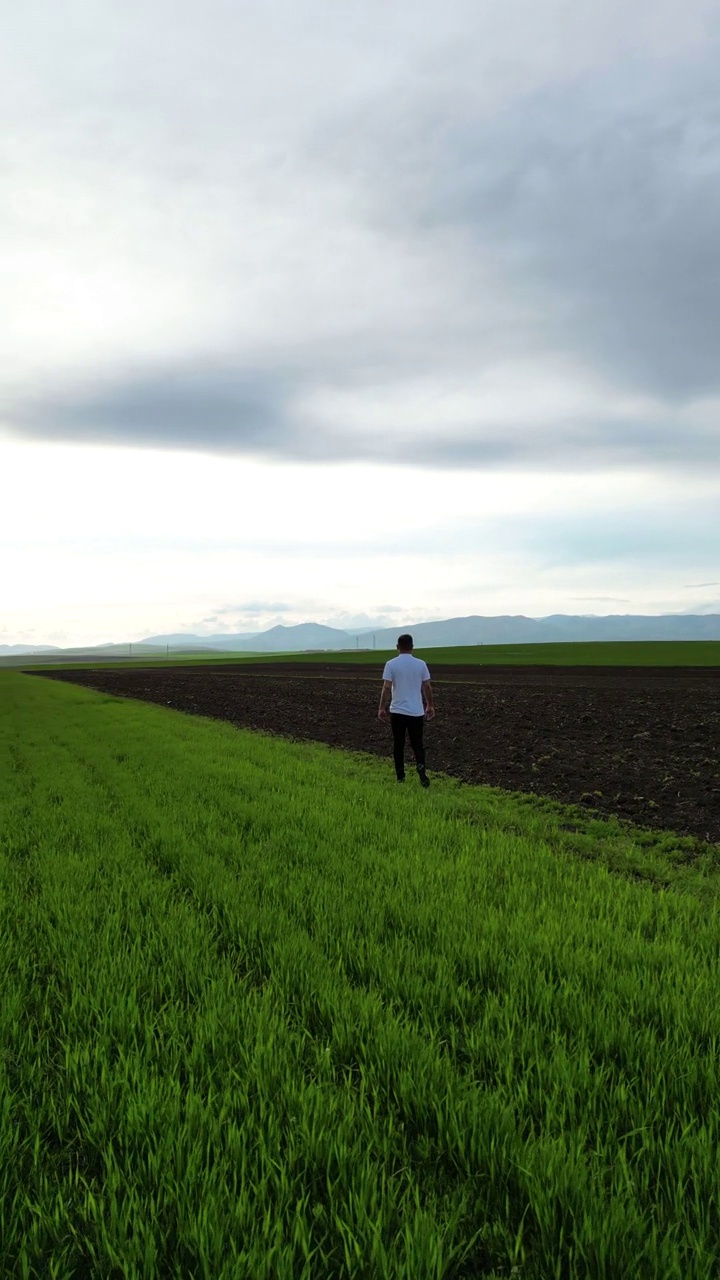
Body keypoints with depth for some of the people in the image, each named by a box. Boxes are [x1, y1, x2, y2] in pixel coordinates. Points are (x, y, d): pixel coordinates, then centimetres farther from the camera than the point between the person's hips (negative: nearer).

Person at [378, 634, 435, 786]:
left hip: (398, 711, -1)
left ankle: (400, 777, 15)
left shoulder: (391, 664, -6)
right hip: (417, 712, 1)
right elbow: (427, 687, 3)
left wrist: (382, 708, -2)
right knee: (417, 744, 8)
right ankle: (421, 770, -14)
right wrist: (430, 706, 14)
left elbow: (386, 688, -9)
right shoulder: (420, 664, 0)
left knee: (398, 745, 10)